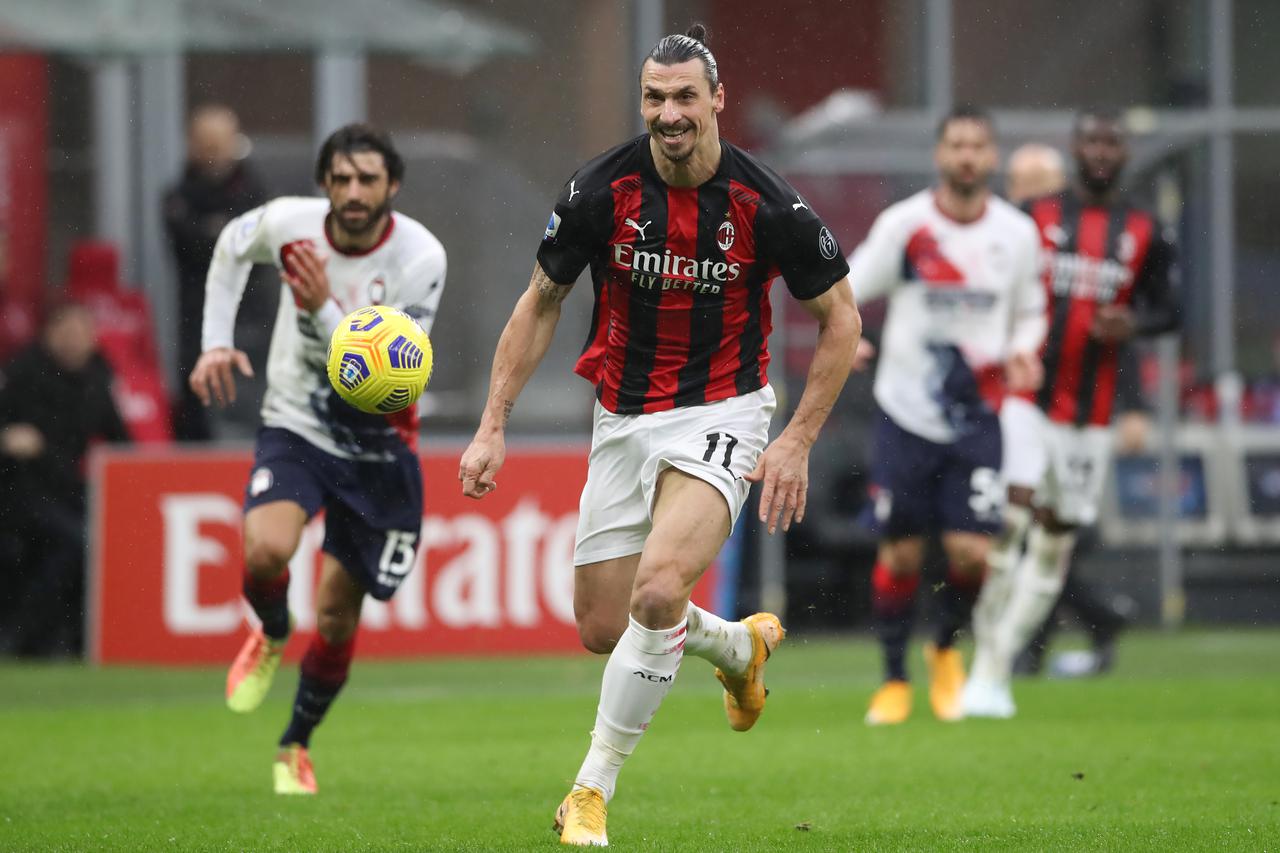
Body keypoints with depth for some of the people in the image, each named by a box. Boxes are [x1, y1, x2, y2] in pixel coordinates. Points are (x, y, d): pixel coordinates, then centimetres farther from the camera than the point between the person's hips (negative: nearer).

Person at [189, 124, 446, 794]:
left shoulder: (420, 259, -19)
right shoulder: (287, 223, -13)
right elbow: (231, 246, 13)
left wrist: (325, 308, -35)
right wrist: (216, 342, 6)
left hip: (377, 449, 0)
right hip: (295, 429, 1)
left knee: (337, 617, 4)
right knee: (266, 549, -29)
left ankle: (296, 746, 30)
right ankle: (271, 636, 7)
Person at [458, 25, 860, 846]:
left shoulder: (765, 203, -14)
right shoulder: (602, 190, -9)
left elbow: (841, 317, -2)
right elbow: (541, 302, 5)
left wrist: (798, 441, -8)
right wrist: (494, 425, 0)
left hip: (720, 414, -4)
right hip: (624, 419, 4)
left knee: (659, 587, -27)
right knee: (603, 627, 5)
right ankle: (739, 645, 38)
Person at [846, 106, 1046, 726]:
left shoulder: (1017, 232, 1)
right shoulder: (904, 225, -7)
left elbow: (1030, 310, 16)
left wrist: (1023, 351, -4)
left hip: (977, 417, 1)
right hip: (905, 413, -1)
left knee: (972, 552, -10)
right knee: (900, 554, 0)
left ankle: (947, 648, 20)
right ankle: (894, 680, 18)